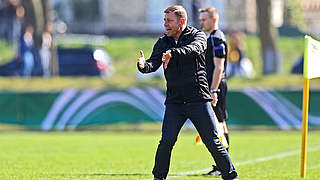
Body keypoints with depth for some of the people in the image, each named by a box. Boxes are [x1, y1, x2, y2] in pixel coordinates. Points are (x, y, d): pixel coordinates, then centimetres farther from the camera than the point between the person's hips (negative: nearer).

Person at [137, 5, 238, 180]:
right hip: (174, 101, 2)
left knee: (213, 142, -2)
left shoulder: (197, 36, -1)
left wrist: (173, 53, -44)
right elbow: (154, 64, -5)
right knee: (166, 141, -10)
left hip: (198, 99, -2)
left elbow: (194, 49, -25)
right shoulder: (162, 43, 10)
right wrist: (143, 66, -30)